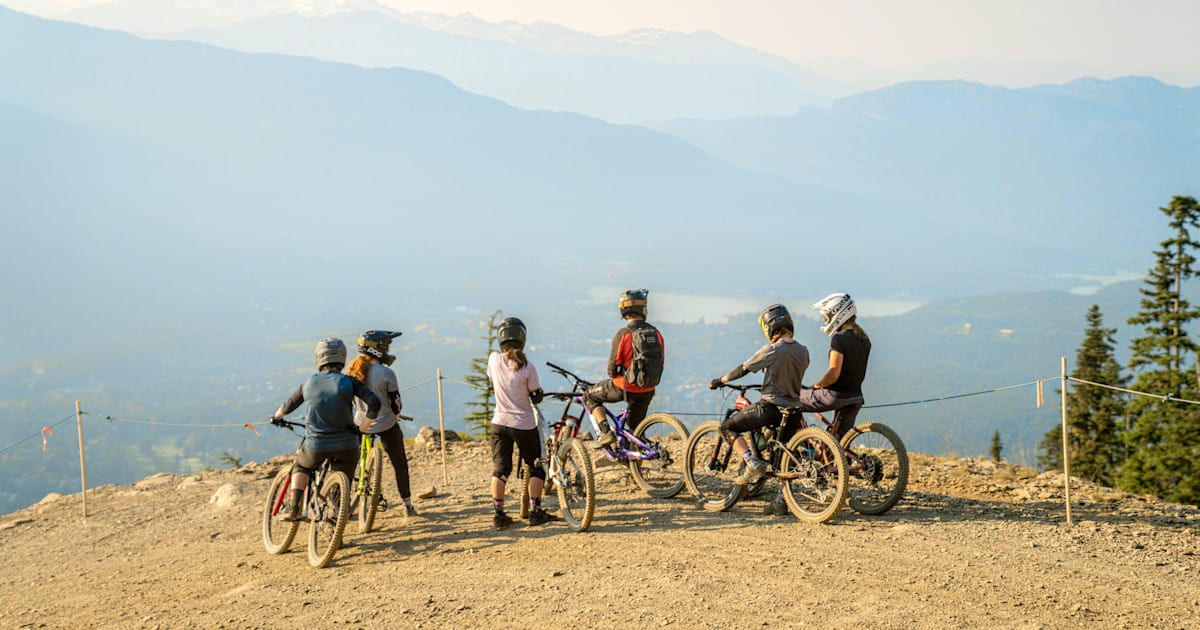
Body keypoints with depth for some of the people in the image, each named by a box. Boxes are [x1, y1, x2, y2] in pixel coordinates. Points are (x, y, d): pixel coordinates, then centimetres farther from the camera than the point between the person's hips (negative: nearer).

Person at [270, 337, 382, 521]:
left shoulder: (309, 383, 1)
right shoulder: (349, 382, -7)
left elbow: (289, 405, 16)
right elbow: (375, 403, -17)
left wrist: (276, 417, 38)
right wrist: (365, 427, -2)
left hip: (316, 445, 1)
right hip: (345, 445, -1)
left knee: (301, 466, 30)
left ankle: (293, 506, 13)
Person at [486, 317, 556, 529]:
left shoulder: (494, 359, -7)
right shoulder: (527, 368, -15)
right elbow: (536, 396, -6)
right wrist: (537, 394, 16)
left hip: (500, 423, 3)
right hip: (524, 424, -3)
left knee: (500, 469, 11)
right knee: (536, 468, 10)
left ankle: (498, 513, 8)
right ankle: (536, 511, 6)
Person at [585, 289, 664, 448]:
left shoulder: (623, 334, -14)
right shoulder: (656, 333, 0)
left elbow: (613, 366, -10)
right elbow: (660, 364, 6)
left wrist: (613, 376, 12)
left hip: (625, 387, -5)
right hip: (647, 391, 5)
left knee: (590, 396, 18)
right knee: (635, 428, 24)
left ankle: (606, 433, 2)